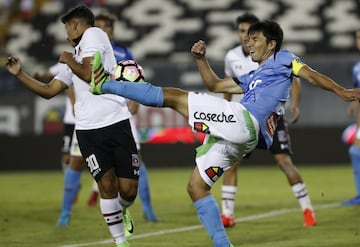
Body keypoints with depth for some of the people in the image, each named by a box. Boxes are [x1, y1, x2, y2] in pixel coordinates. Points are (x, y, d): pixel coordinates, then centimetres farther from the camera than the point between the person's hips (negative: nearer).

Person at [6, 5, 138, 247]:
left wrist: (70, 62, 5)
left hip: (116, 123, -6)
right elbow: (48, 91, 26)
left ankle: (122, 210, 29)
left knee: (128, 190, -4)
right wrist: (19, 74, 21)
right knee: (107, 184, -7)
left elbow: (89, 74, -12)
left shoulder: (94, 34, 1)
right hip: (88, 130, 6)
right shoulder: (75, 56, 22)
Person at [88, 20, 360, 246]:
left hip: (243, 120, -9)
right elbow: (215, 85, 38)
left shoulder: (282, 59, 15)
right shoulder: (253, 77, 37)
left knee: (174, 96, -9)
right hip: (236, 139, 9)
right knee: (196, 186, 9)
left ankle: (105, 85, -6)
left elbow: (311, 74, 4)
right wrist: (202, 59, 25)